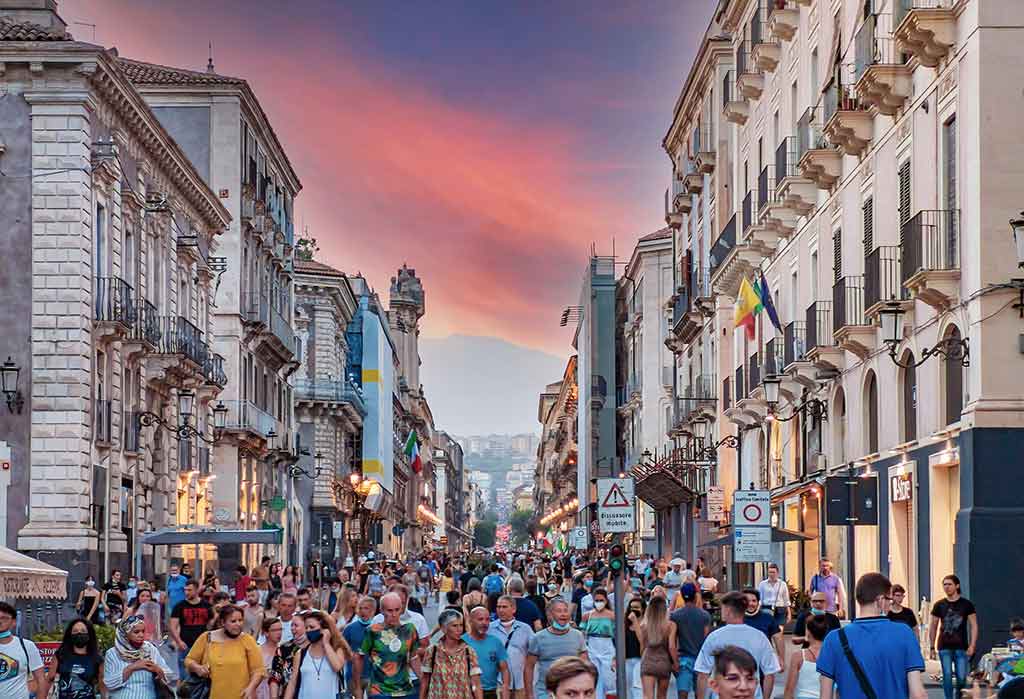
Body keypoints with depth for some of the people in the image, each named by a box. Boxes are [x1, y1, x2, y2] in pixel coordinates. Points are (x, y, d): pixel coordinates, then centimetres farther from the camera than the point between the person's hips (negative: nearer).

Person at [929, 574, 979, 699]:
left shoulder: (966, 604, 2)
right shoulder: (939, 605, 6)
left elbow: (973, 626, 2)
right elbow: (933, 627, 11)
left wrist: (972, 645, -8)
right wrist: (931, 646, 6)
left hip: (961, 647, -1)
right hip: (944, 647, 1)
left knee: (961, 677, -2)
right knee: (947, 676, -6)